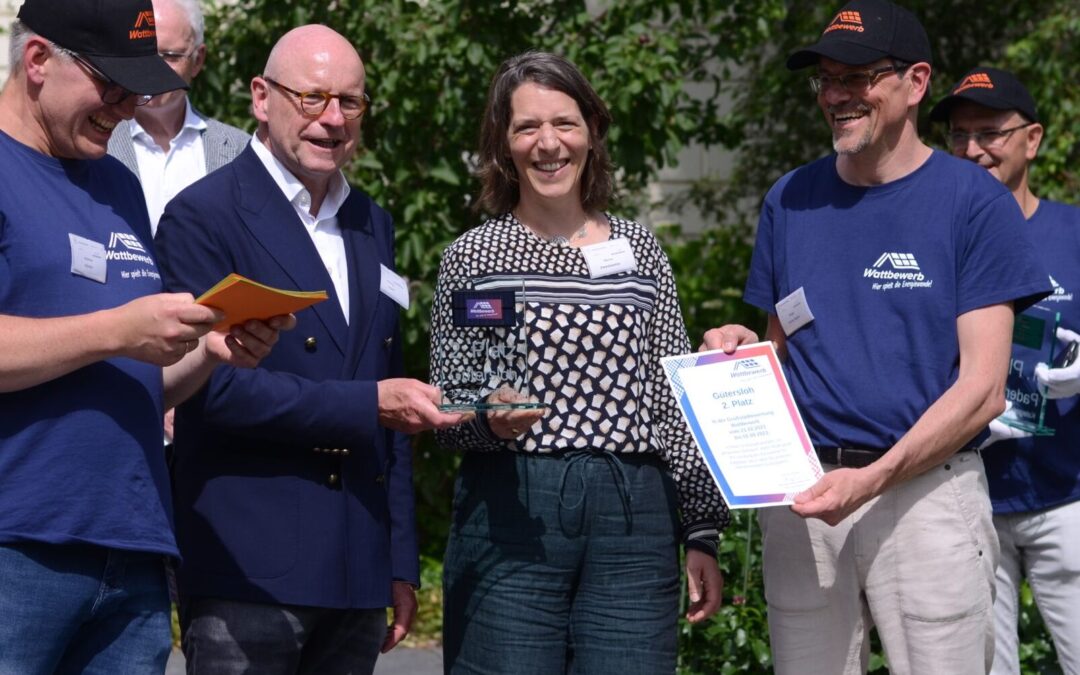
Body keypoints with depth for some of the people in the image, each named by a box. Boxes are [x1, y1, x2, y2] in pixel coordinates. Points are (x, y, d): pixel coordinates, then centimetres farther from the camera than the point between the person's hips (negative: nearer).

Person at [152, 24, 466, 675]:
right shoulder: (203, 216, -5)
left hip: (358, 575, 6)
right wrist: (367, 403, -17)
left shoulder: (373, 224, 17)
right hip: (247, 572, -6)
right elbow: (216, 386, -14)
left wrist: (402, 563, 15)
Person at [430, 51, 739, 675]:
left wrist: (703, 534, 9)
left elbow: (676, 399, 12)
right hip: (511, 512, -2)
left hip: (635, 515, 2)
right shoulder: (471, 257, 6)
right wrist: (491, 419, -17)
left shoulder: (640, 250, 11)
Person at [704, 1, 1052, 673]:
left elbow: (982, 389, -8)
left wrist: (872, 479, -18)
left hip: (926, 490, -3)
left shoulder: (974, 201, -3)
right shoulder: (791, 200, 10)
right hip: (803, 496, 4)